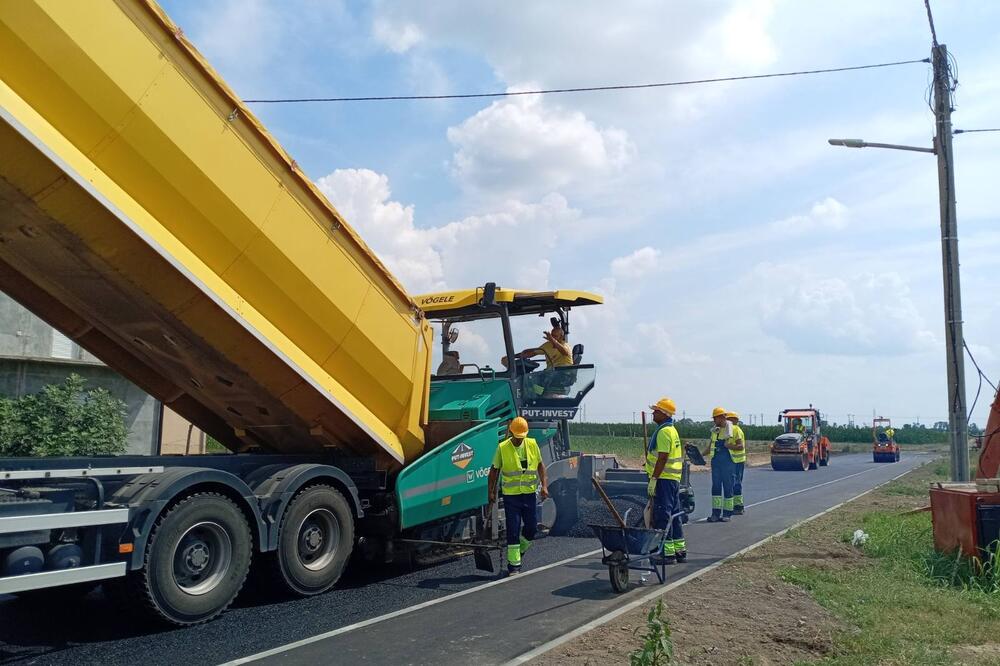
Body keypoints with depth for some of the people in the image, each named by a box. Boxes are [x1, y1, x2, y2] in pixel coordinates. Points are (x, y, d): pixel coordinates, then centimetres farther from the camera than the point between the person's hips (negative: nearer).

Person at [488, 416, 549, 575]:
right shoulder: (502, 448, -7)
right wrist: (491, 491, -1)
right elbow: (494, 470, 0)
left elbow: (540, 465, 9)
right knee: (513, 529, -1)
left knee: (531, 526, 8)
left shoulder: (532, 444, 1)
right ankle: (514, 564, 8)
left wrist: (544, 485, 0)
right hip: (511, 495, -3)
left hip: (529, 493, 3)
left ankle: (520, 550, 35)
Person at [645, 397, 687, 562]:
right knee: (674, 515, 14)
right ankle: (680, 550, 20)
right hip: (673, 479, 11)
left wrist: (653, 479, -20)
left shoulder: (664, 431, -15)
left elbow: (662, 458, -21)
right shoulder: (672, 430, 18)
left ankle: (667, 552, -4)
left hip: (664, 479, -10)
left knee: (662, 516, -6)